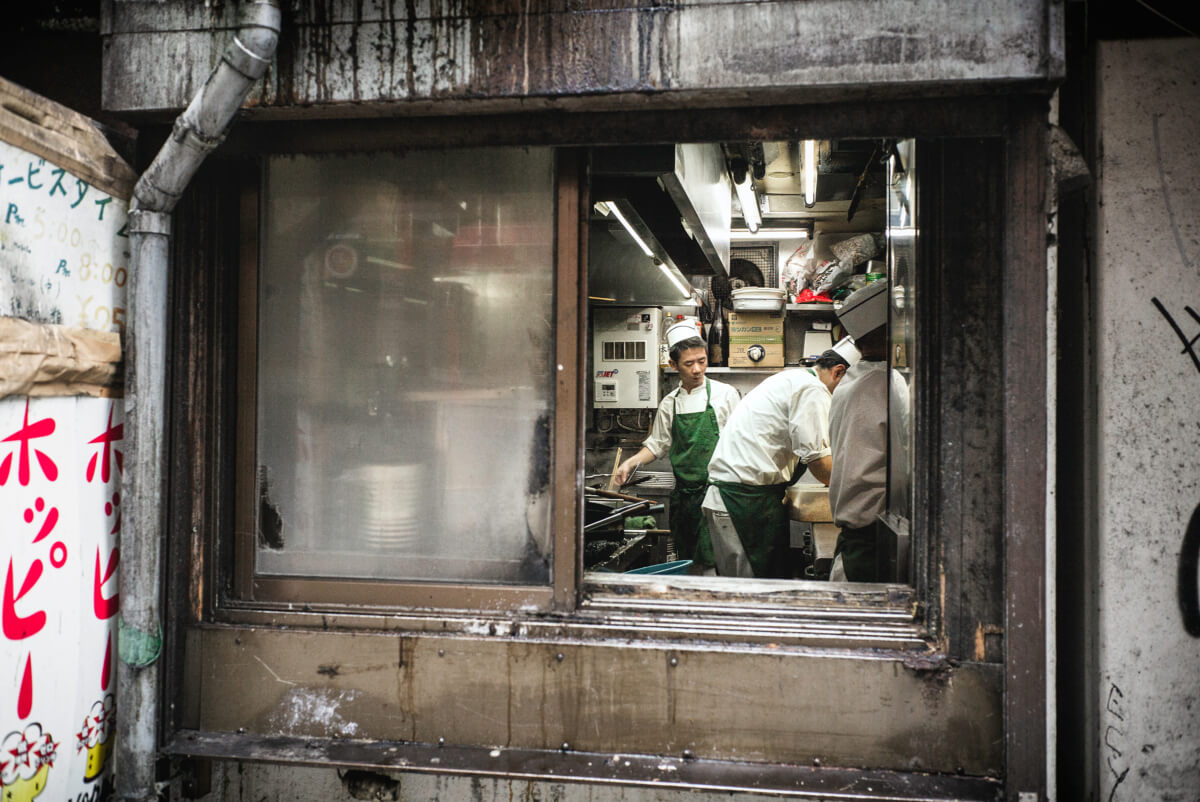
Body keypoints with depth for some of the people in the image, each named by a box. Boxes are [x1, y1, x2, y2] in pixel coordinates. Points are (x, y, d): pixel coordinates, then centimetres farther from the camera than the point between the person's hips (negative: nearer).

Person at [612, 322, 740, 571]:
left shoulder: (725, 394, -1)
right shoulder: (669, 404, 9)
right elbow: (658, 444, 17)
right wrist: (631, 463, 2)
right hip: (683, 493, 4)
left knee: (708, 563, -12)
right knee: (686, 563, 9)